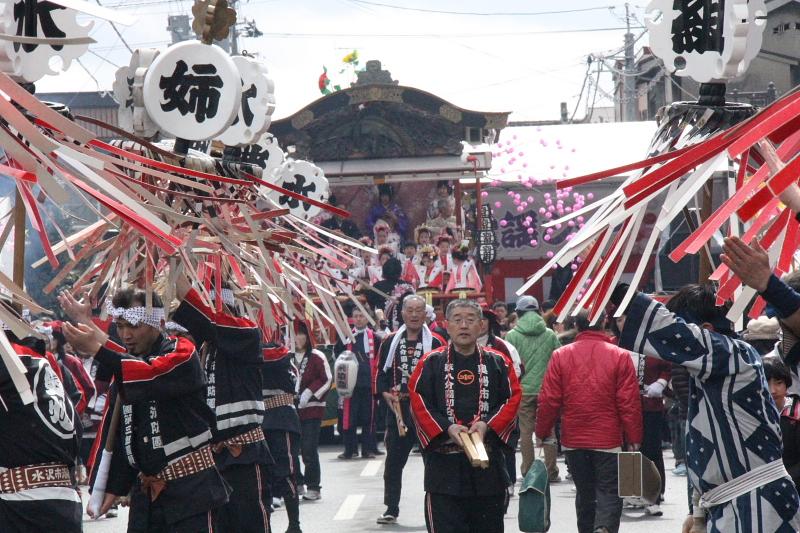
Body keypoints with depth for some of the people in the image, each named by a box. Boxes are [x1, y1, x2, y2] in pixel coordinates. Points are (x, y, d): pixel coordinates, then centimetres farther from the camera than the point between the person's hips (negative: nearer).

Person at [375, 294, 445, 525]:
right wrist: (385, 393, -5)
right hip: (397, 410, 3)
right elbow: (381, 374, 12)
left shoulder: (435, 343, 0)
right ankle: (391, 509, 14)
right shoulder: (390, 342, 9)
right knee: (394, 460, 6)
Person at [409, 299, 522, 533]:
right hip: (444, 464, -2)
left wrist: (487, 425, -13)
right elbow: (418, 403, -3)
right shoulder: (431, 363, 4)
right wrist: (447, 428, -16)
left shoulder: (498, 363, 8)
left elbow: (513, 400, 3)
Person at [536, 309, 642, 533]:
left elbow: (548, 401, -3)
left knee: (585, 493, 16)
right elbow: (629, 403, -7)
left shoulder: (561, 356, -3)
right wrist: (634, 438, 1)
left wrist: (543, 433, 9)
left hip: (573, 440, 2)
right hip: (608, 440, -2)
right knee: (609, 492, 1)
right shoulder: (620, 356, -7)